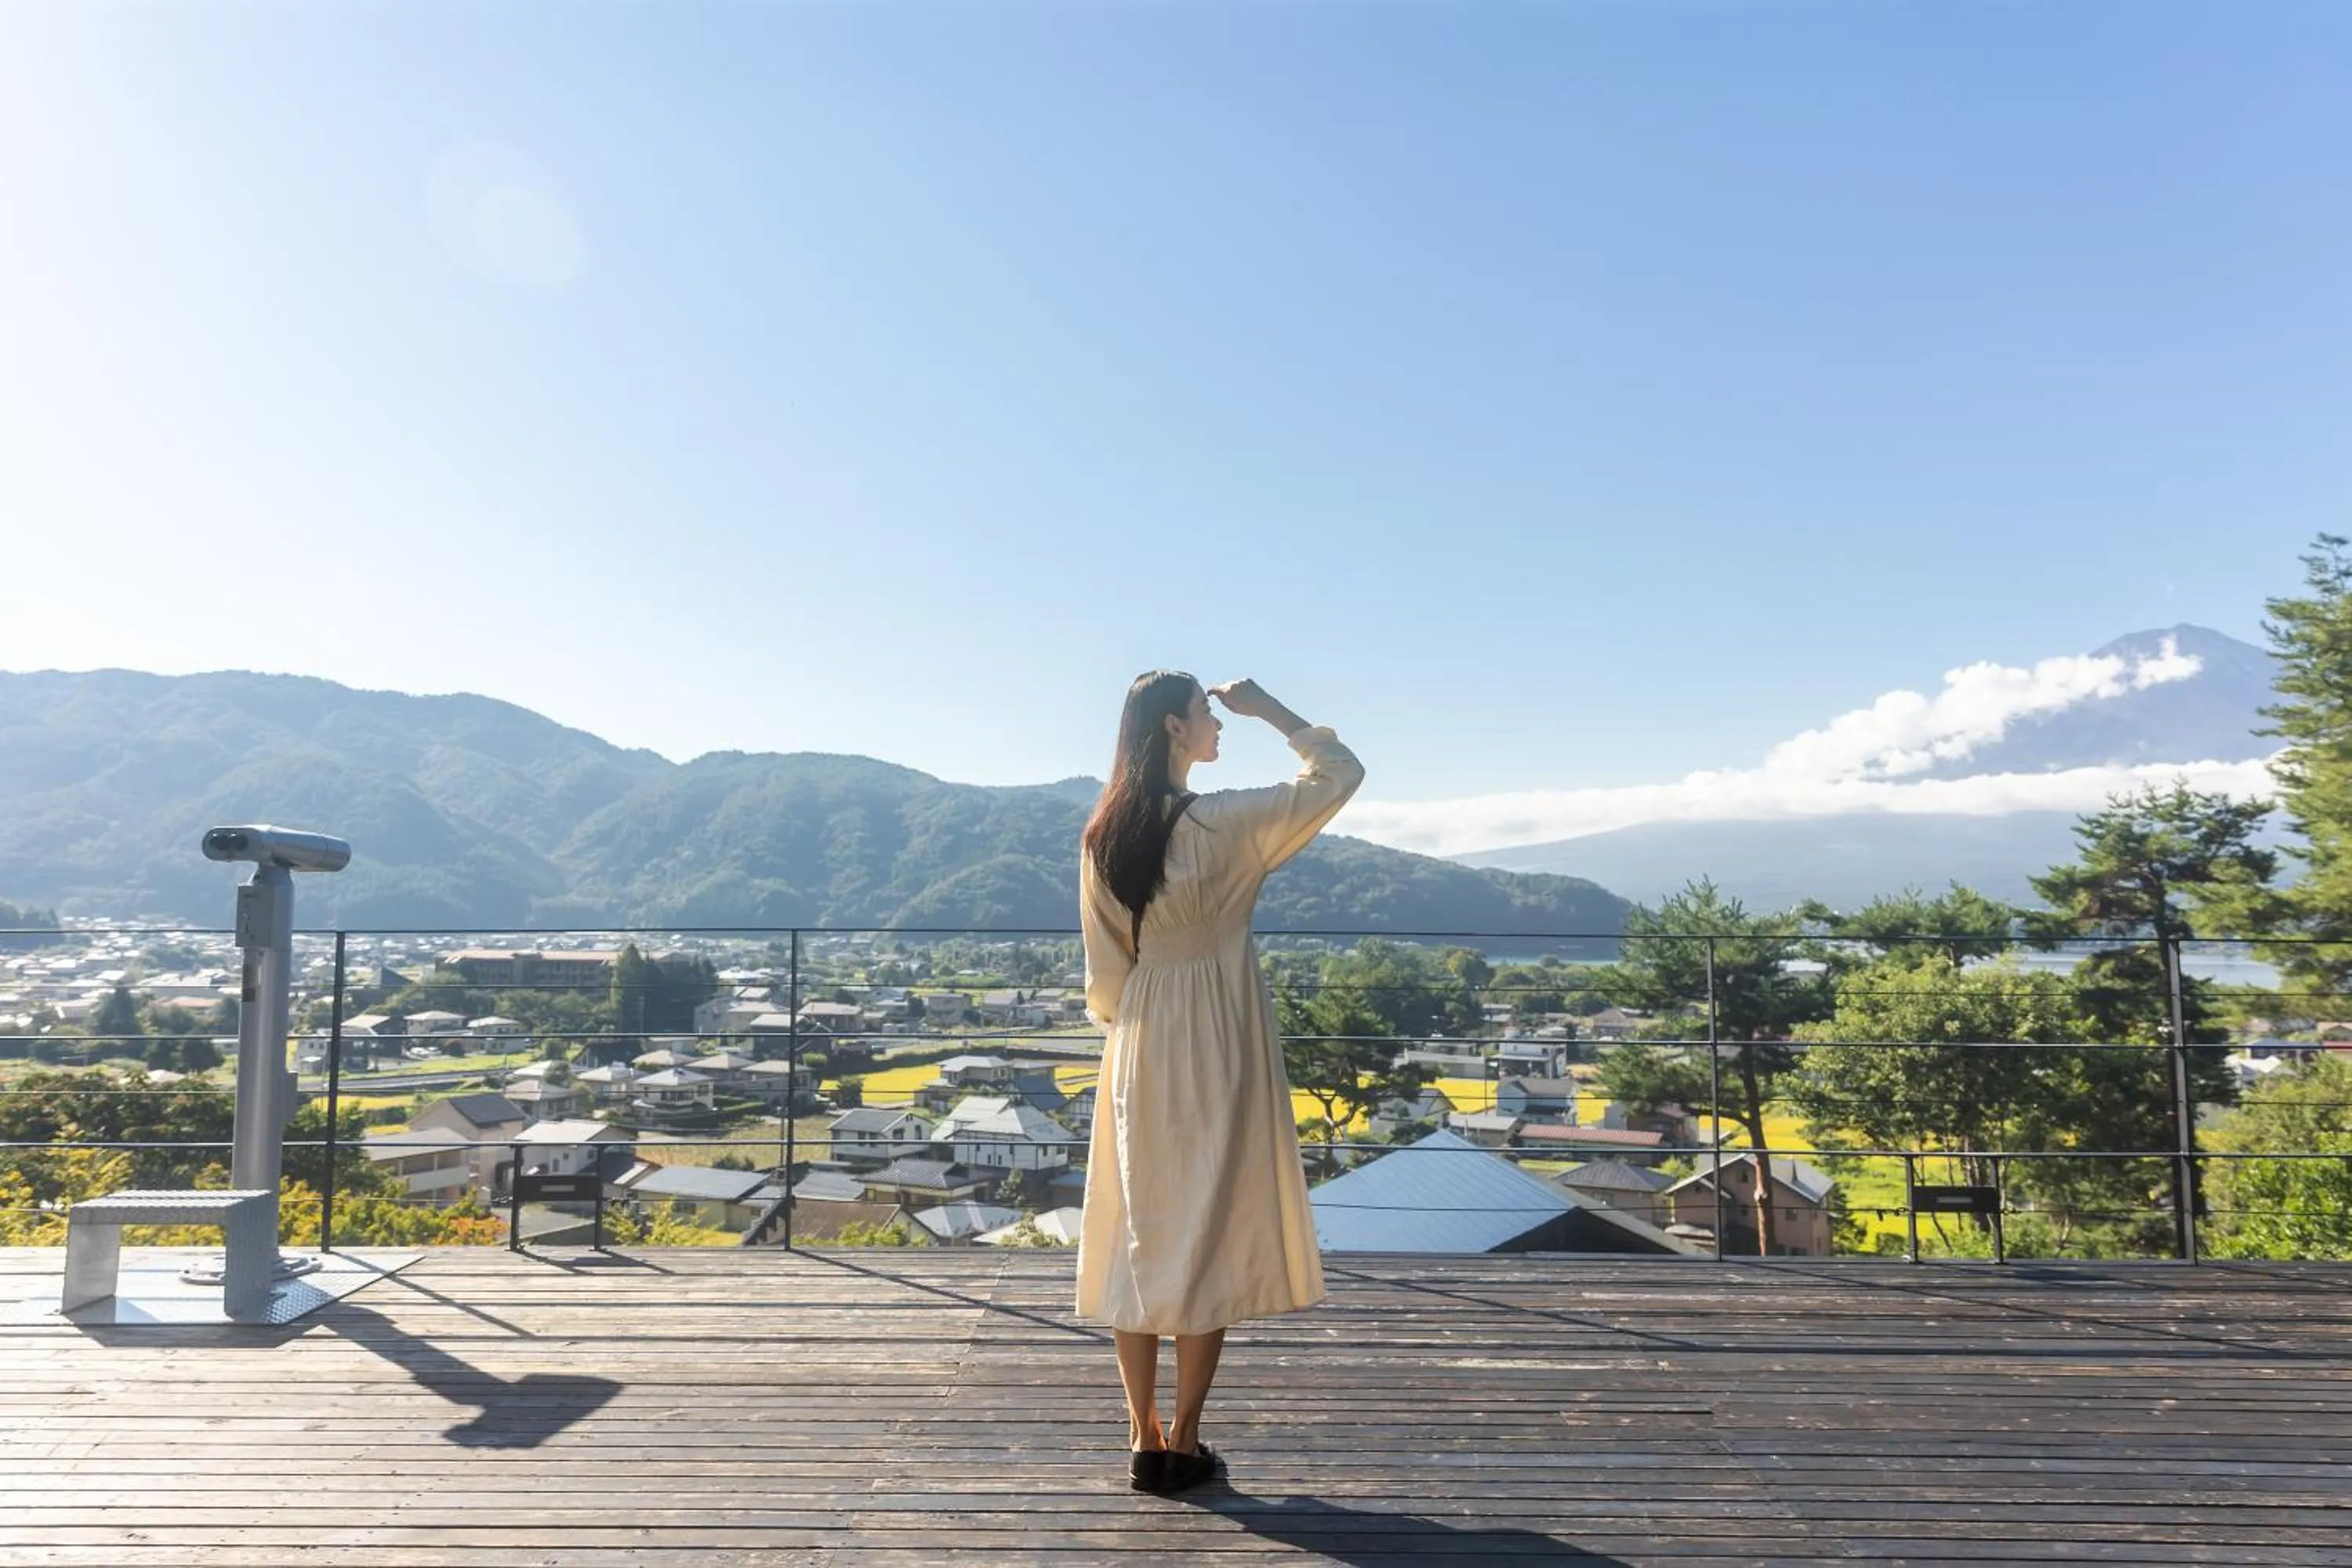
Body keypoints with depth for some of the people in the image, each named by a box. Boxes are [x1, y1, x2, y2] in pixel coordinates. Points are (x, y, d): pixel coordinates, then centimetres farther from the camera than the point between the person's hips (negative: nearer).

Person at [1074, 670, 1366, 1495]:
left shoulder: (1103, 835, 1)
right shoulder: (1222, 822, -14)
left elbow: (1103, 961, 6)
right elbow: (1341, 773, -6)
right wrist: (1270, 710, 1)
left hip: (1138, 1053, 5)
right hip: (1216, 1051, -5)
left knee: (1137, 1241, 11)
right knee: (1211, 1238, 4)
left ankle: (1144, 1438, 18)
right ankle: (1185, 1442, 12)